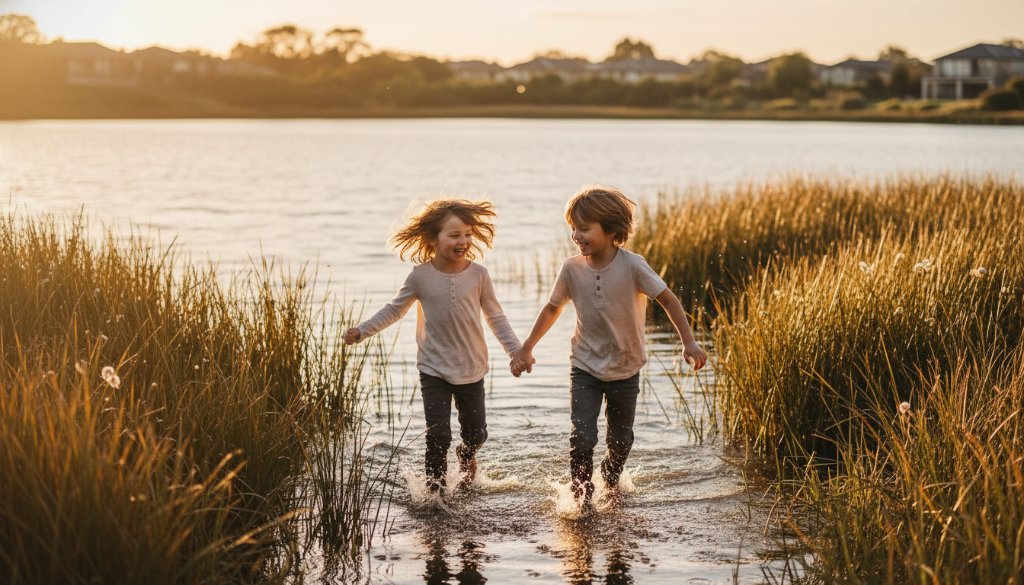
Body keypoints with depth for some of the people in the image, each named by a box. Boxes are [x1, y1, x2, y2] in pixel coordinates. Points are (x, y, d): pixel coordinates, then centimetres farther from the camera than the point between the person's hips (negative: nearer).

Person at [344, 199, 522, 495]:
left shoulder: (478, 275, -6)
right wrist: (362, 331, -5)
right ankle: (435, 489, 12)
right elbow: (394, 309, 4)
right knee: (438, 437, -8)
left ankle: (467, 455, 48)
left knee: (476, 433, 13)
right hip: (434, 370, -2)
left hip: (471, 370, 2)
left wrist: (516, 349, -3)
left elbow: (495, 317, 4)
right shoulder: (421, 276, -9)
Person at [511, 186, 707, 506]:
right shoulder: (571, 269, -10)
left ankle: (611, 481, 45)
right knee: (582, 438, -13)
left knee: (621, 439, 15)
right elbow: (553, 308, 5)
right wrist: (526, 349, 9)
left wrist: (688, 342, -20)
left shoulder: (631, 265, -19)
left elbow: (667, 299, -12)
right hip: (585, 368, 1)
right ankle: (581, 494, 8)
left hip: (625, 369, 0)